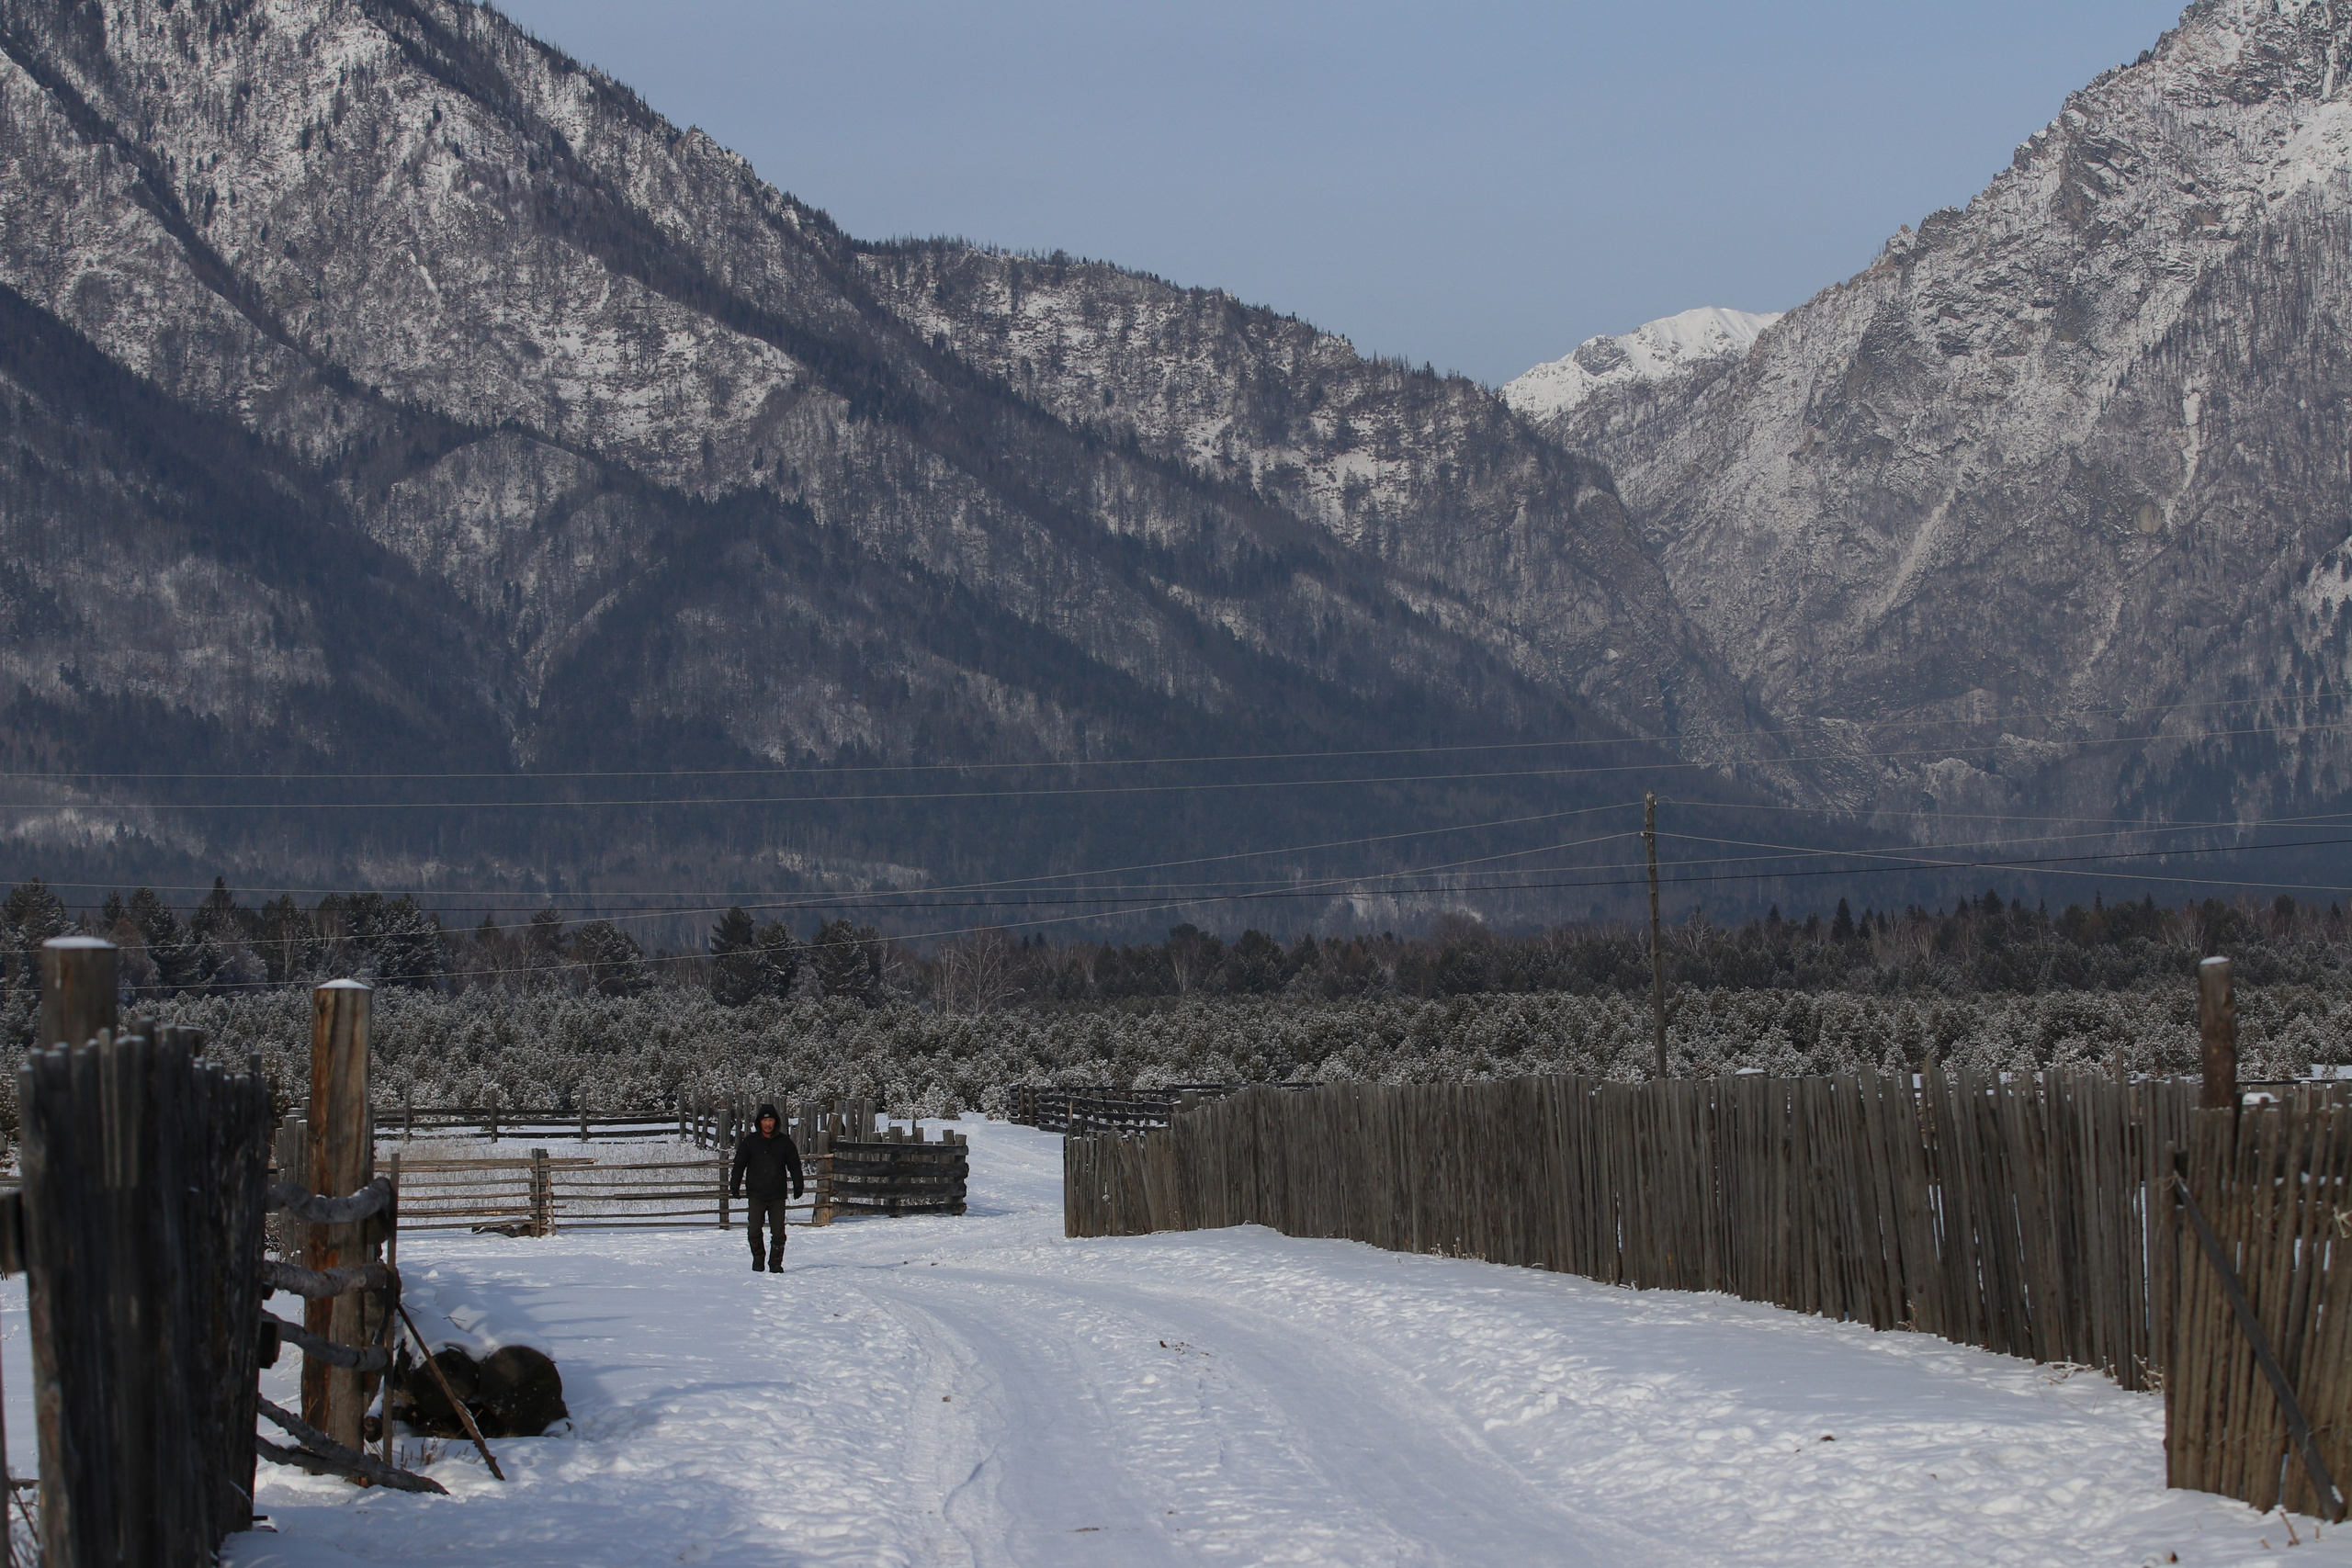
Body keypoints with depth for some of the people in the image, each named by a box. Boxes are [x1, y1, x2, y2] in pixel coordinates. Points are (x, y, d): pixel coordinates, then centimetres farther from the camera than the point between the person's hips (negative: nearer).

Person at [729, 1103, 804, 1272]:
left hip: (777, 1195, 0)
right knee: (754, 1230, -8)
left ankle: (776, 1262, 11)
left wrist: (798, 1186, 5)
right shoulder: (750, 1141, 3)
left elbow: (794, 1165, 11)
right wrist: (734, 1186, 3)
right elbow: (739, 1164, 8)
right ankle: (758, 1258, 12)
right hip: (756, 1194, 0)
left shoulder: (784, 1142, 4)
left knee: (778, 1232, -1)